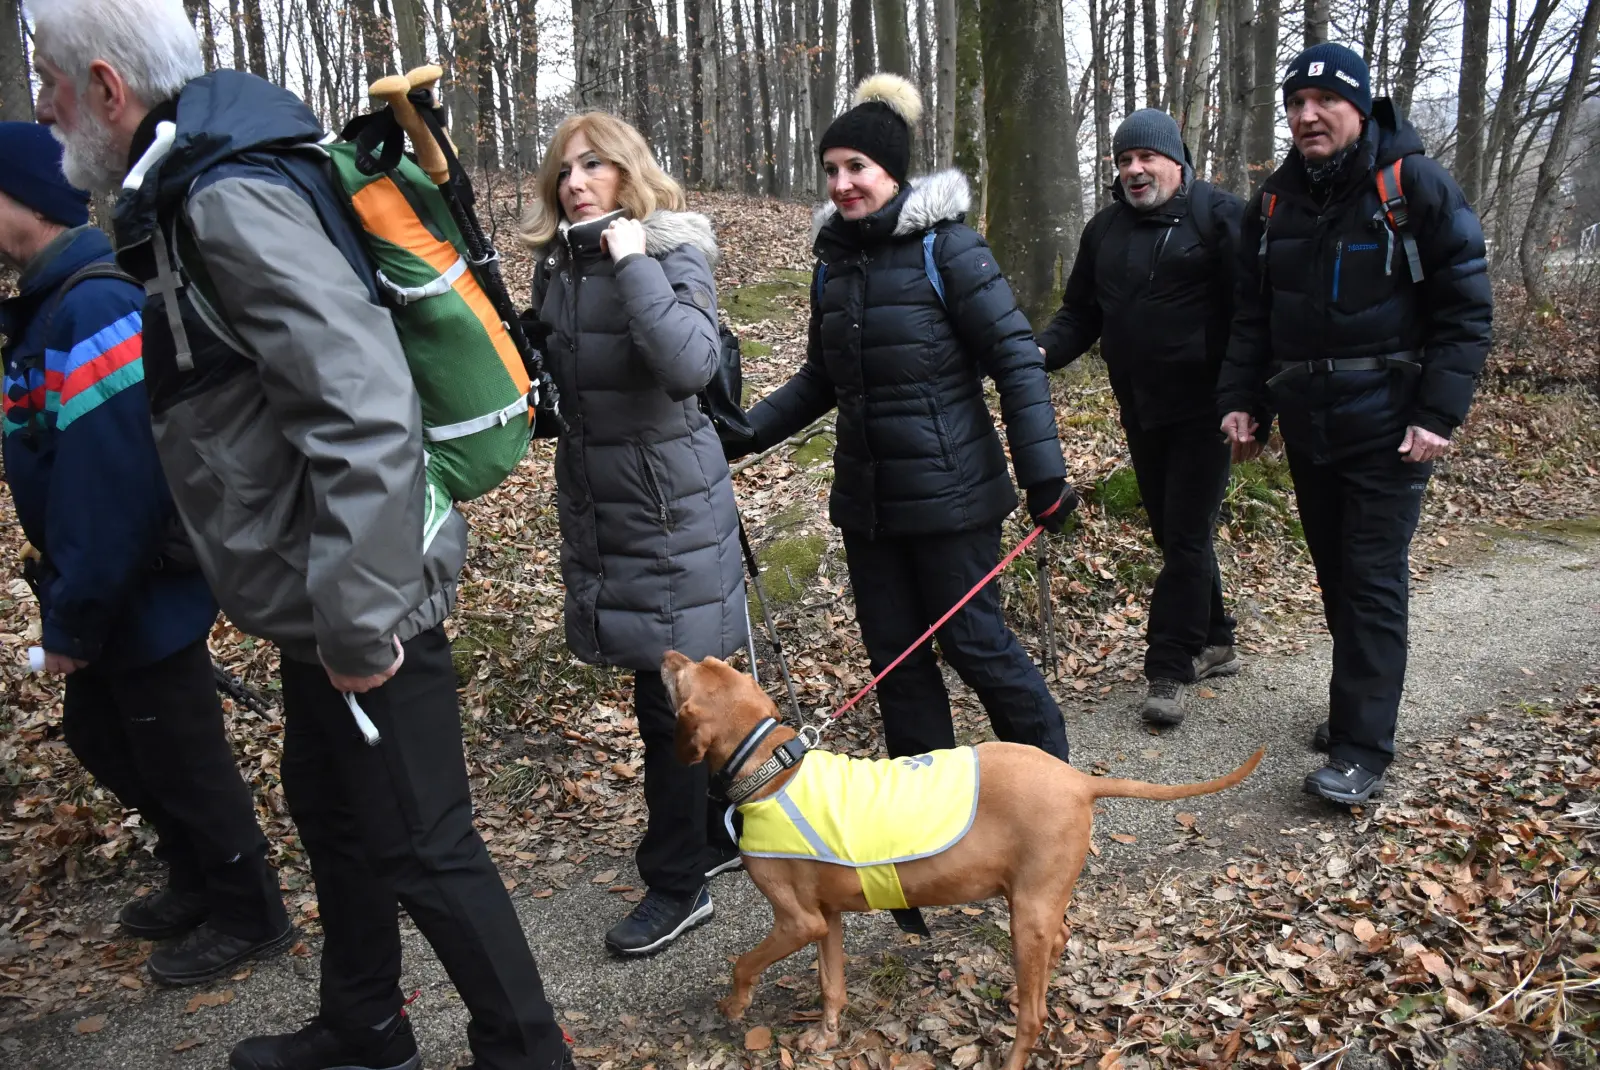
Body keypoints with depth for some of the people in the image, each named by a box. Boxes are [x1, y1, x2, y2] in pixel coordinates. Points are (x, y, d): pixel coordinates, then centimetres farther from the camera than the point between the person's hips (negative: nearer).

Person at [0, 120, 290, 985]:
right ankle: (198, 880, 40)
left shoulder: (95, 309, -24)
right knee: (100, 737, 23)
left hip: (145, 592, -10)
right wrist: (72, 604, 14)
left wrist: (72, 620, -19)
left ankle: (247, 916, 26)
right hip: (116, 589, 10)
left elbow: (110, 486, -28)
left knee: (180, 758, 6)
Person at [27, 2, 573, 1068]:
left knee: (419, 846, 3)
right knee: (332, 813, 24)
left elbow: (367, 411, -30)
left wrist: (356, 619, -26)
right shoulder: (193, 193, 12)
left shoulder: (234, 200, -20)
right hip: (320, 602, 10)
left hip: (363, 605, -10)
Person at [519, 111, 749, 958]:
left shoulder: (672, 251, -11)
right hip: (598, 502, 7)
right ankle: (719, 834, 35)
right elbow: (544, 368, 21)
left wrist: (633, 263, -25)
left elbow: (692, 364, -30)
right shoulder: (557, 264, 8)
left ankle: (677, 884, 15)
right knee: (688, 681, 18)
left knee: (670, 696, 0)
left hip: (670, 505, -7)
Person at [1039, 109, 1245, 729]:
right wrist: (1043, 353, -8)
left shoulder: (1219, 215, -7)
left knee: (1186, 536, -4)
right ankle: (1214, 642, 32)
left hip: (1203, 408, -6)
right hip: (1141, 410, 6)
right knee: (1174, 532, 15)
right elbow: (1080, 314, 13)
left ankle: (1169, 671, 5)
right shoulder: (1104, 229, 11)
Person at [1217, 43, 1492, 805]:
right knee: (1335, 574, 13)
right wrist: (1241, 401, 3)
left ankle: (1362, 748, -1)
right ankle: (1357, 704, 28)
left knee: (1373, 582, -6)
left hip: (1386, 424, -5)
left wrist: (1438, 415, -16)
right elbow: (1253, 315, 12)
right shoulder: (1276, 200, 8)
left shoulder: (1416, 187, -7)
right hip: (1307, 422, 5)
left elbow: (1466, 308, -8)